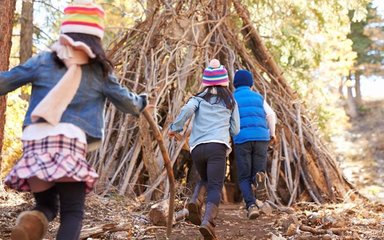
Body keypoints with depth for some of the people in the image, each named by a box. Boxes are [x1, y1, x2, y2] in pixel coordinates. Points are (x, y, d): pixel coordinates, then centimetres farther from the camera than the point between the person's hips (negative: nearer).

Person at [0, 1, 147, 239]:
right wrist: (142, 101, 44)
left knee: (46, 204, 18)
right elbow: (128, 103, 22)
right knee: (72, 212, 5)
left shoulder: (43, 61, 9)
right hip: (70, 142, -2)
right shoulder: (100, 72, 9)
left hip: (35, 142, 2)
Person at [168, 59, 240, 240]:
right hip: (218, 146, -2)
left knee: (205, 180, 25)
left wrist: (175, 127, 4)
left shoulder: (199, 98, 14)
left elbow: (187, 110, -8)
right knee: (215, 187, -8)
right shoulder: (230, 101, 18)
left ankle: (195, 201, -5)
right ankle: (207, 221, -33)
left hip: (197, 147, 2)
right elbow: (235, 130, 19)